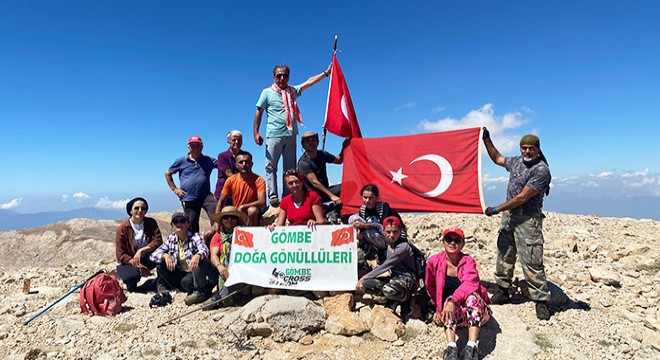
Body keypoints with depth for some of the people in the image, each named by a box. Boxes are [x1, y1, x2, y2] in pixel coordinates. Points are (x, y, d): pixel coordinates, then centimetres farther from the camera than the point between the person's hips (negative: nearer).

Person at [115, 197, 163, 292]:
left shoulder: (151, 223, -5)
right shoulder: (122, 228, -11)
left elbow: (158, 240, -17)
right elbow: (120, 255, -12)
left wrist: (141, 250, -31)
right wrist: (138, 265, -25)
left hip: (146, 259, 2)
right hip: (128, 262, -2)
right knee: (132, 277, -35)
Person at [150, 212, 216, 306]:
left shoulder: (195, 237, -10)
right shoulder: (171, 239, 4)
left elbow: (204, 250, -30)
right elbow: (153, 255, -2)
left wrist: (197, 256, -55)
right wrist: (165, 255, -24)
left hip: (197, 273, -5)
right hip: (182, 274, 5)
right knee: (161, 264, -11)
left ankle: (200, 292, -17)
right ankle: (162, 284, 10)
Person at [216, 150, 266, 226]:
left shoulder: (258, 180, -14)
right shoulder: (231, 180, -4)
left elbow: (262, 202, -24)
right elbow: (221, 202, 0)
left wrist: (242, 207, -28)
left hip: (252, 216, -2)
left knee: (252, 210, -34)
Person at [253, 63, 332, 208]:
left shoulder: (293, 91, 15)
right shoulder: (267, 92, 6)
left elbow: (309, 82, 13)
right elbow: (259, 112, 5)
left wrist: (326, 73, 8)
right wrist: (256, 132, -3)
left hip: (290, 135, 4)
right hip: (274, 135, -3)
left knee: (290, 168, 3)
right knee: (271, 167, -9)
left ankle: (288, 197, 8)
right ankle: (273, 197, -10)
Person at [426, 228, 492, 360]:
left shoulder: (468, 261, -9)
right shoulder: (434, 261, -5)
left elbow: (470, 283, -30)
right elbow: (430, 288, 12)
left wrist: (453, 301, -45)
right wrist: (438, 308, 5)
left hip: (473, 311, 0)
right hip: (451, 314, 1)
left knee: (473, 296, -34)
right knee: (449, 299, -33)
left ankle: (471, 347, -43)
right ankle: (451, 348, -47)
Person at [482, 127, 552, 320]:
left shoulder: (541, 170, -15)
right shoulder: (516, 161, 9)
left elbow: (522, 198, -18)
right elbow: (497, 158, 30)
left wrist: (497, 209, -13)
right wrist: (487, 140, 26)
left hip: (528, 219, -7)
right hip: (509, 214, 7)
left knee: (532, 262, -5)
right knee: (504, 254, 12)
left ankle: (541, 301, 7)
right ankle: (502, 291, 23)